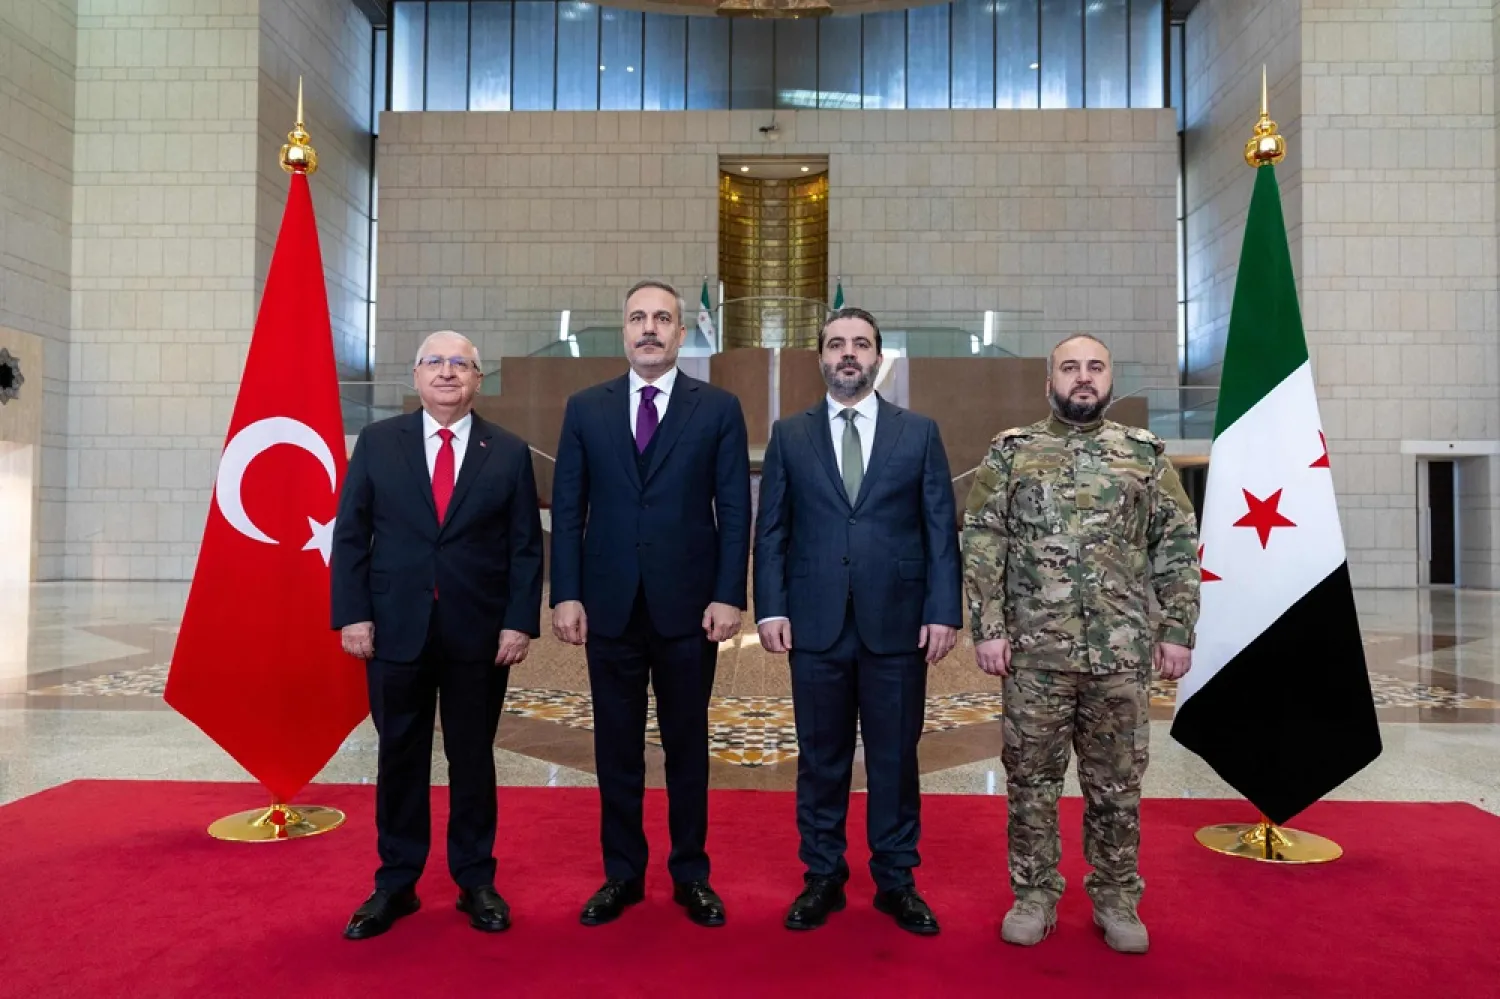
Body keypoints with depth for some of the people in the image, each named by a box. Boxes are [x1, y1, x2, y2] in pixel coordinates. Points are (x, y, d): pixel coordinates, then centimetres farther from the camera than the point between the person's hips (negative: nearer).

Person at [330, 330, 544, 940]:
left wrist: (519, 622, -7)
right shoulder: (377, 442, 4)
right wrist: (352, 614, -5)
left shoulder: (509, 452, 3)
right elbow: (350, 535, 3)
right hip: (395, 629, 1)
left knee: (473, 759, 10)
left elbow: (526, 546, 1)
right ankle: (395, 884, 26)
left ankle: (475, 881, 26)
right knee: (400, 758, 11)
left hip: (479, 634, 0)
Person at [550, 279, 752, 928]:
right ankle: (622, 874, 27)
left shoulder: (718, 408, 2)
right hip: (609, 607, 2)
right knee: (617, 747, 11)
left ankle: (691, 874, 26)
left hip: (688, 606, -1)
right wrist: (566, 595, -3)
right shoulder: (585, 408, 6)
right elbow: (568, 510, 5)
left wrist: (728, 596, -8)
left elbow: (734, 511, -1)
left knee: (687, 746, 11)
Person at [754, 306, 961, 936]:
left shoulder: (919, 433, 6)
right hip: (816, 624, 1)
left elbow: (942, 530, 3)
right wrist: (771, 609, -4)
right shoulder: (789, 435, 8)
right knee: (820, 759, 10)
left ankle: (896, 881, 26)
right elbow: (771, 531, 5)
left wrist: (943, 612, -5)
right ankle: (822, 877, 26)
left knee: (895, 758, 9)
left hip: (897, 624, 0)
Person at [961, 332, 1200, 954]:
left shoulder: (1145, 455, 8)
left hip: (1123, 653, 1)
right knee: (1031, 778, 8)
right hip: (1034, 651, -1)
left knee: (1117, 783, 10)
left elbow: (1178, 550, 7)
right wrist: (987, 628, -8)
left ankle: (1116, 898, 27)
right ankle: (1034, 895, 24)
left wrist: (1177, 630, 0)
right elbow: (981, 547, -1)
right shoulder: (1011, 454, 4)